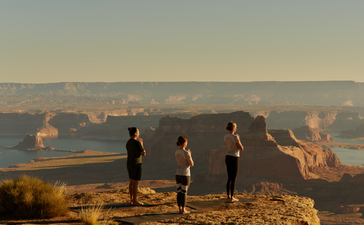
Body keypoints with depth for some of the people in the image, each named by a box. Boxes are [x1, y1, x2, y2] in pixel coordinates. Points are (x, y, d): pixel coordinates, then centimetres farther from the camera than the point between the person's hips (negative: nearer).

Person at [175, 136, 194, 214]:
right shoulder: (186, 153, -18)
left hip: (178, 174, 6)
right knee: (184, 192, 1)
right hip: (185, 175, -6)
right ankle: (183, 210, 5)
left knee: (179, 191, 10)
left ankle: (180, 209, 13)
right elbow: (191, 164, -11)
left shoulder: (176, 152, 4)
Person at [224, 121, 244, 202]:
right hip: (234, 158, -7)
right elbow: (241, 148, -11)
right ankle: (232, 197, 1)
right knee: (234, 179, -1)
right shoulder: (235, 137, -18)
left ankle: (228, 196, 17)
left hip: (227, 157, 8)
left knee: (229, 178, 15)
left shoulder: (225, 137, 5)